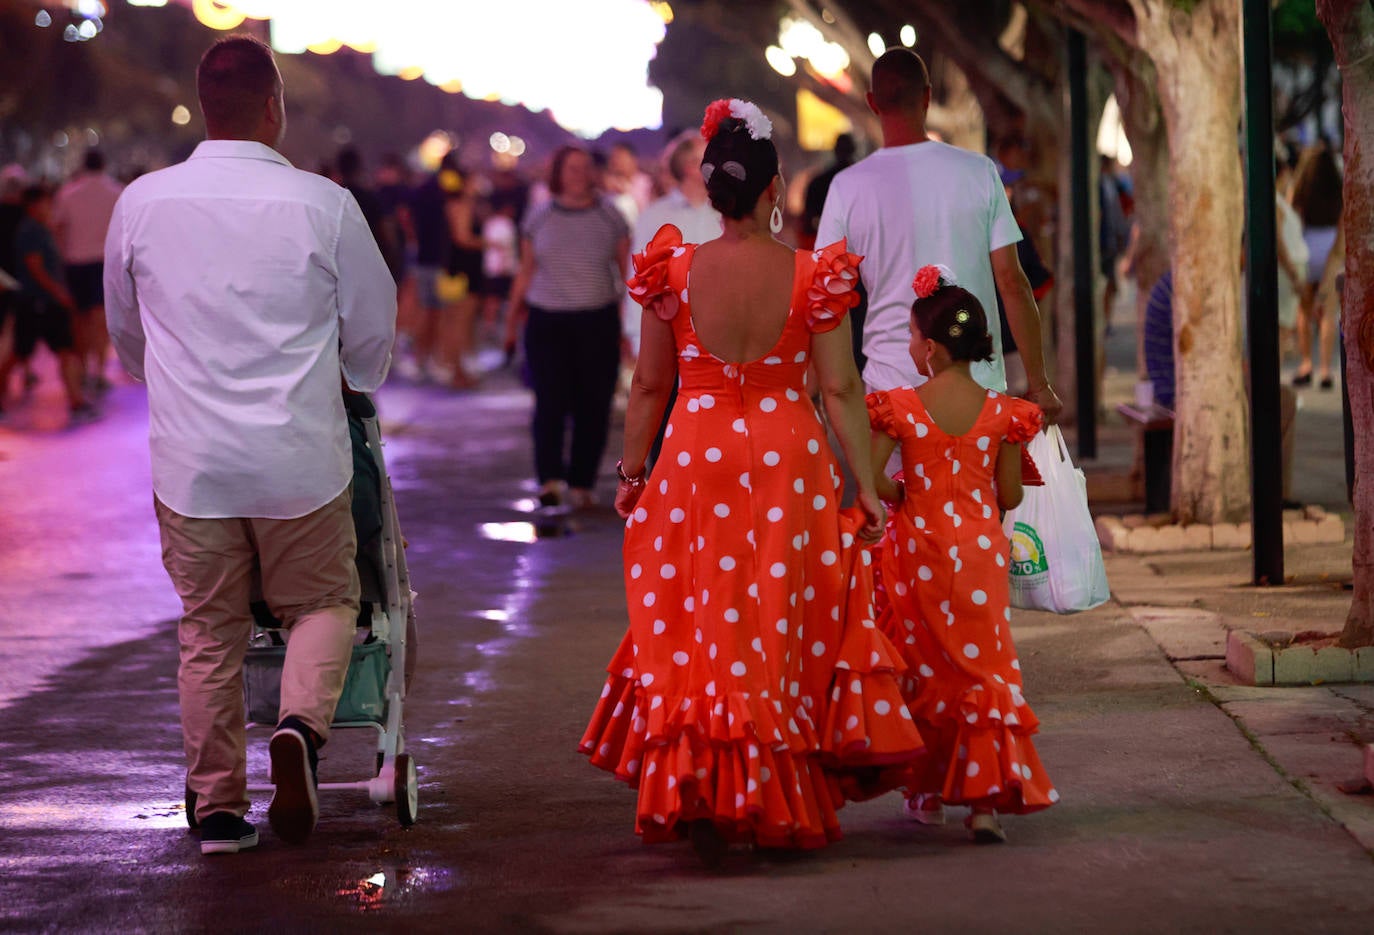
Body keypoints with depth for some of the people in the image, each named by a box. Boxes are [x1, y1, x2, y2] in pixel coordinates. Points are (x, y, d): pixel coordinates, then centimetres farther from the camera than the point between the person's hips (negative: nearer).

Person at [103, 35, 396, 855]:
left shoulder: (142, 203, -1)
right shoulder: (324, 205, -7)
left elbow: (125, 331, 15)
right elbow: (374, 327, 5)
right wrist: (347, 388, 27)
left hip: (190, 457, 2)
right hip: (301, 452, -2)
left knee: (210, 634, 12)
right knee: (323, 604, 15)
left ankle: (220, 810, 15)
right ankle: (302, 725, -12)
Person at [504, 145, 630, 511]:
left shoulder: (609, 216, 5)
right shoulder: (539, 217, 7)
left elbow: (628, 269, 8)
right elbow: (526, 271, 14)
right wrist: (514, 316, 13)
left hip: (598, 323, 0)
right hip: (547, 322, 0)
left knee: (593, 406, 0)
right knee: (550, 401, -11)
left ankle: (582, 483, 10)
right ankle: (550, 480, -13)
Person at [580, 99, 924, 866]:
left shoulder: (675, 271, -5)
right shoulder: (813, 276, -7)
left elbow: (650, 385, 2)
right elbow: (841, 390, -6)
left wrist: (632, 470, 15)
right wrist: (868, 488, 1)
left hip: (696, 457, 0)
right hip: (790, 461, 0)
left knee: (696, 632, 10)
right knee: (784, 630, 10)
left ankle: (700, 795, 4)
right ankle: (780, 805, 14)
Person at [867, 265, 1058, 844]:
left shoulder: (900, 407, -10)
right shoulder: (999, 412, -3)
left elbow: (871, 478, -18)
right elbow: (1009, 496, 2)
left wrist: (901, 494, 2)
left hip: (919, 549, -1)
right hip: (980, 553, 1)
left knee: (923, 671, 15)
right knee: (982, 671, 5)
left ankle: (927, 795, 22)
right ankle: (984, 800, -7)